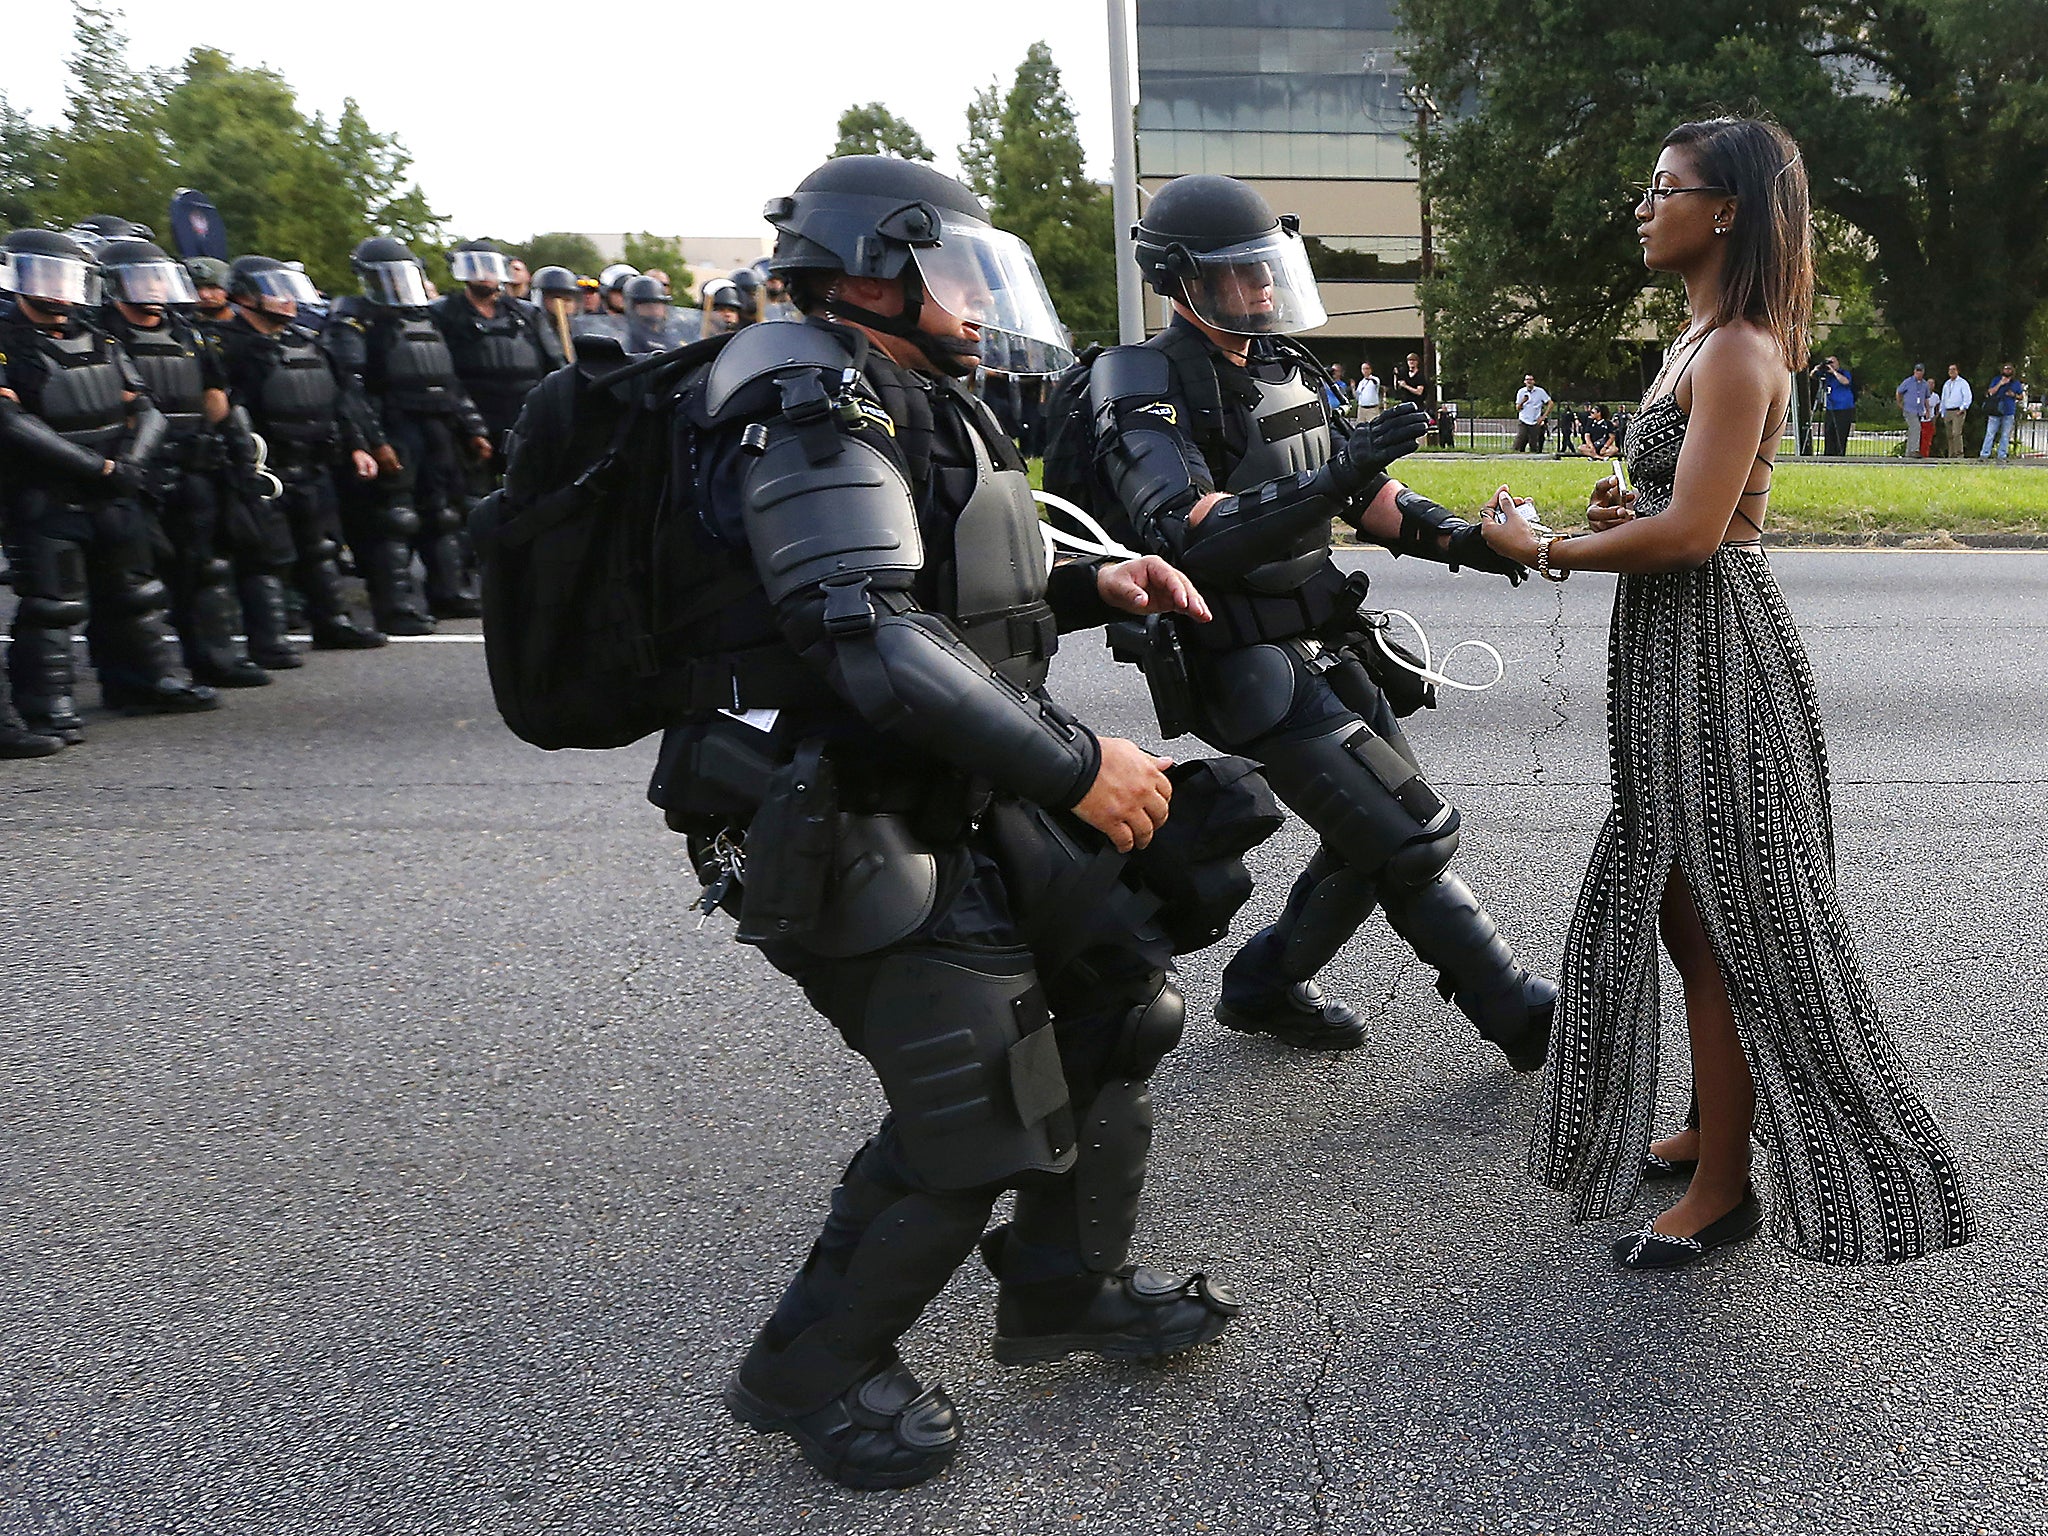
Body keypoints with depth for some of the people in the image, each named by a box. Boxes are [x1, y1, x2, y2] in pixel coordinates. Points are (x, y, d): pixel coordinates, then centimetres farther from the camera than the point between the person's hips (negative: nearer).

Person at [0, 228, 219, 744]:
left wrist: (128, 462, -10)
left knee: (133, 594, 14)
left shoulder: (100, 344, 14)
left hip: (114, 495, 6)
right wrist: (99, 466, -19)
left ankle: (151, 681, 27)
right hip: (44, 501, -6)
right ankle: (49, 710, 3)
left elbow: (146, 412, 10)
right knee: (51, 604, -4)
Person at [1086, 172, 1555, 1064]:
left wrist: (1460, 539, 3)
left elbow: (1364, 496, 19)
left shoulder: (1282, 370, 12)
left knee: (1378, 838, 13)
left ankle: (1265, 988, 29)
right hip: (1250, 671, -9)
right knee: (1411, 836, -8)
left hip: (1324, 650, 9)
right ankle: (1521, 1017, 8)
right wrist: (1335, 480, -36)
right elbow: (1186, 534, -29)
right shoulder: (1147, 391, -14)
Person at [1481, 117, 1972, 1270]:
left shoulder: (1738, 352, -16)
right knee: (1681, 901, 17)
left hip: (1714, 650, -10)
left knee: (1718, 916, -1)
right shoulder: (1703, 340, 15)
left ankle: (1726, 1186, 12)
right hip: (1676, 650, 10)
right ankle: (1710, 1130, 32)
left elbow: (1693, 530, -24)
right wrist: (1622, 514, 4)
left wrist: (1547, 551, -13)